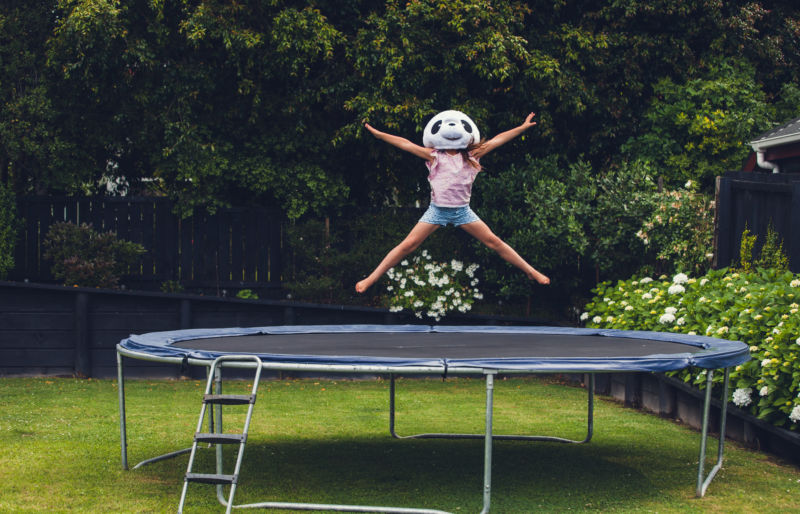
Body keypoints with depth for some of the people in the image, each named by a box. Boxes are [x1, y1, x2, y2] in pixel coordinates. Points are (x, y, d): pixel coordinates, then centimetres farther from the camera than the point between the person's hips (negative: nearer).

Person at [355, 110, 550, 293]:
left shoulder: (471, 155, 3)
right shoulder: (434, 156, -2)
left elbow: (497, 140, 4)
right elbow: (405, 144, -6)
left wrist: (523, 127, 7)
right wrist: (378, 134, -11)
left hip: (462, 211, 2)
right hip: (437, 210, -1)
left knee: (494, 241, 1)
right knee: (408, 245, -7)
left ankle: (530, 271, 13)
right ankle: (371, 279, -3)